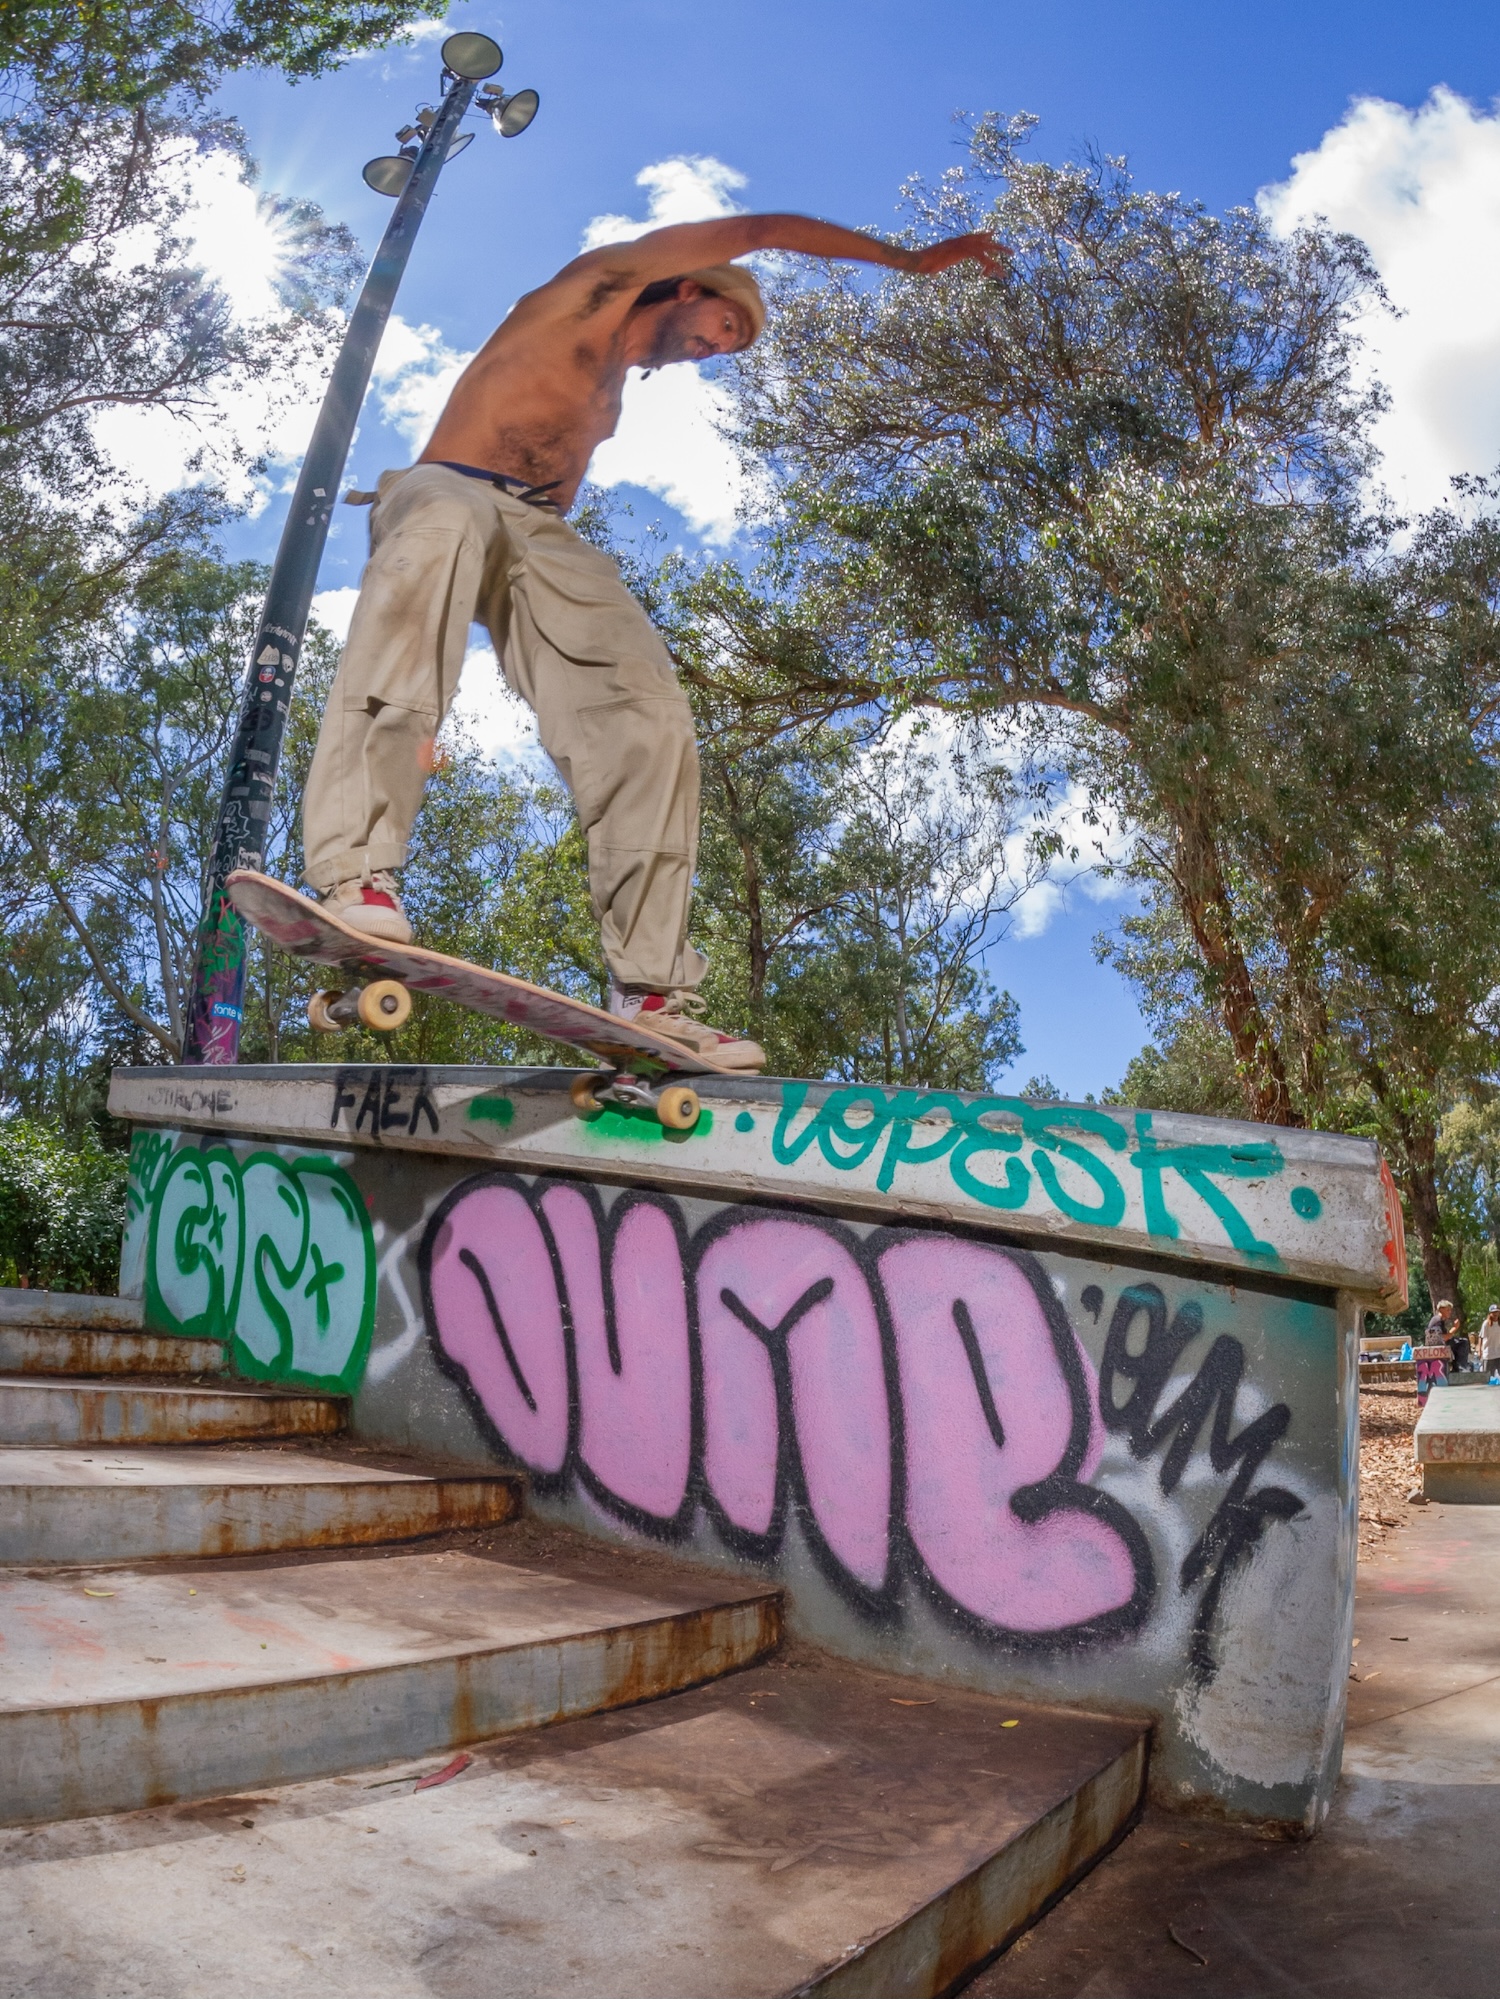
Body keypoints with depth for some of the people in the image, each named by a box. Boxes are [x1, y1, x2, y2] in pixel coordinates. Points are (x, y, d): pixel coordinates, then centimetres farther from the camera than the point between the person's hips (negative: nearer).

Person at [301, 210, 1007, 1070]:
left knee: (648, 709, -20)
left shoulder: (613, 399, 36)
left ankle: (652, 991, -29)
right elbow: (762, 230, 16)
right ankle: (355, 876, -53)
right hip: (449, 490, -7)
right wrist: (913, 258, 20)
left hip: (543, 536, 7)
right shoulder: (601, 281, 17)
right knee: (445, 533, -44)